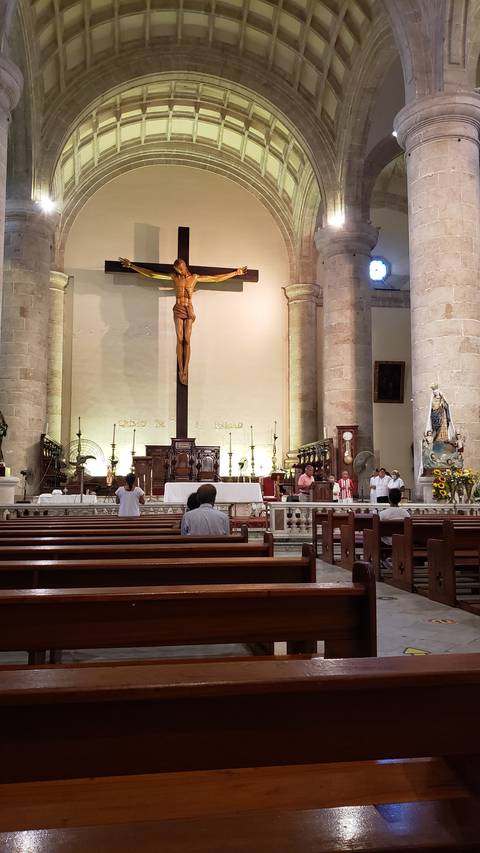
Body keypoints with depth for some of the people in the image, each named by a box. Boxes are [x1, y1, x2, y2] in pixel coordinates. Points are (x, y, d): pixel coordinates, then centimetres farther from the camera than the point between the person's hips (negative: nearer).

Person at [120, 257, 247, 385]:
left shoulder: (195, 277, 4)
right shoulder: (174, 277, 3)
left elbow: (216, 278, 7)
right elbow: (151, 274, 2)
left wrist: (235, 273, 5)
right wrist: (132, 266, -1)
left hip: (189, 310, 0)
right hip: (178, 310, 0)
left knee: (187, 341, -4)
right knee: (180, 340, -5)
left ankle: (185, 371, -5)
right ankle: (181, 371, -3)